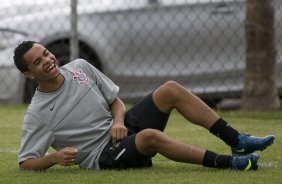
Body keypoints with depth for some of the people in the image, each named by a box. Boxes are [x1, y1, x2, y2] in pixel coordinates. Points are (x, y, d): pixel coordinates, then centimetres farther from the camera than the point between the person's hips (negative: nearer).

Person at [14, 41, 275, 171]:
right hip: (103, 156, -7)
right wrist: (54, 157, -28)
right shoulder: (36, 114, -12)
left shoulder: (79, 67, 4)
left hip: (119, 130, 7)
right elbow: (26, 163, -9)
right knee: (150, 136, -37)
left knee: (171, 90, -10)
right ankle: (227, 162, -33)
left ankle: (237, 141, -11)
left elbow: (115, 100, 13)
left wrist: (118, 121, -9)